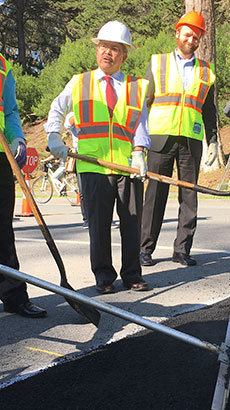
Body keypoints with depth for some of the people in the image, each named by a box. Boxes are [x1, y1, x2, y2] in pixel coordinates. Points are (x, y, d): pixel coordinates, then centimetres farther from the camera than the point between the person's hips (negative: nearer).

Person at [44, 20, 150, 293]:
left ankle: (132, 274, 15)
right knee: (98, 222, 0)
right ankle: (103, 276, 12)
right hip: (93, 166, 0)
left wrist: (138, 152, -9)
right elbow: (56, 110, 23)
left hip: (128, 166, 1)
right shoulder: (78, 83, 13)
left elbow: (141, 124, 6)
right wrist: (54, 137, 7)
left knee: (132, 222, 3)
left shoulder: (137, 87, 13)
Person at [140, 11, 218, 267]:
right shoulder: (157, 63, 11)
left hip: (191, 140, 2)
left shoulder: (206, 71, 16)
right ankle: (145, 249, 4)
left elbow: (209, 110, 20)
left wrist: (213, 140, 12)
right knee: (155, 194, -3)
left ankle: (181, 250, 9)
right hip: (160, 138, -2)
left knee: (189, 197, 1)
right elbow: (143, 100, 10)